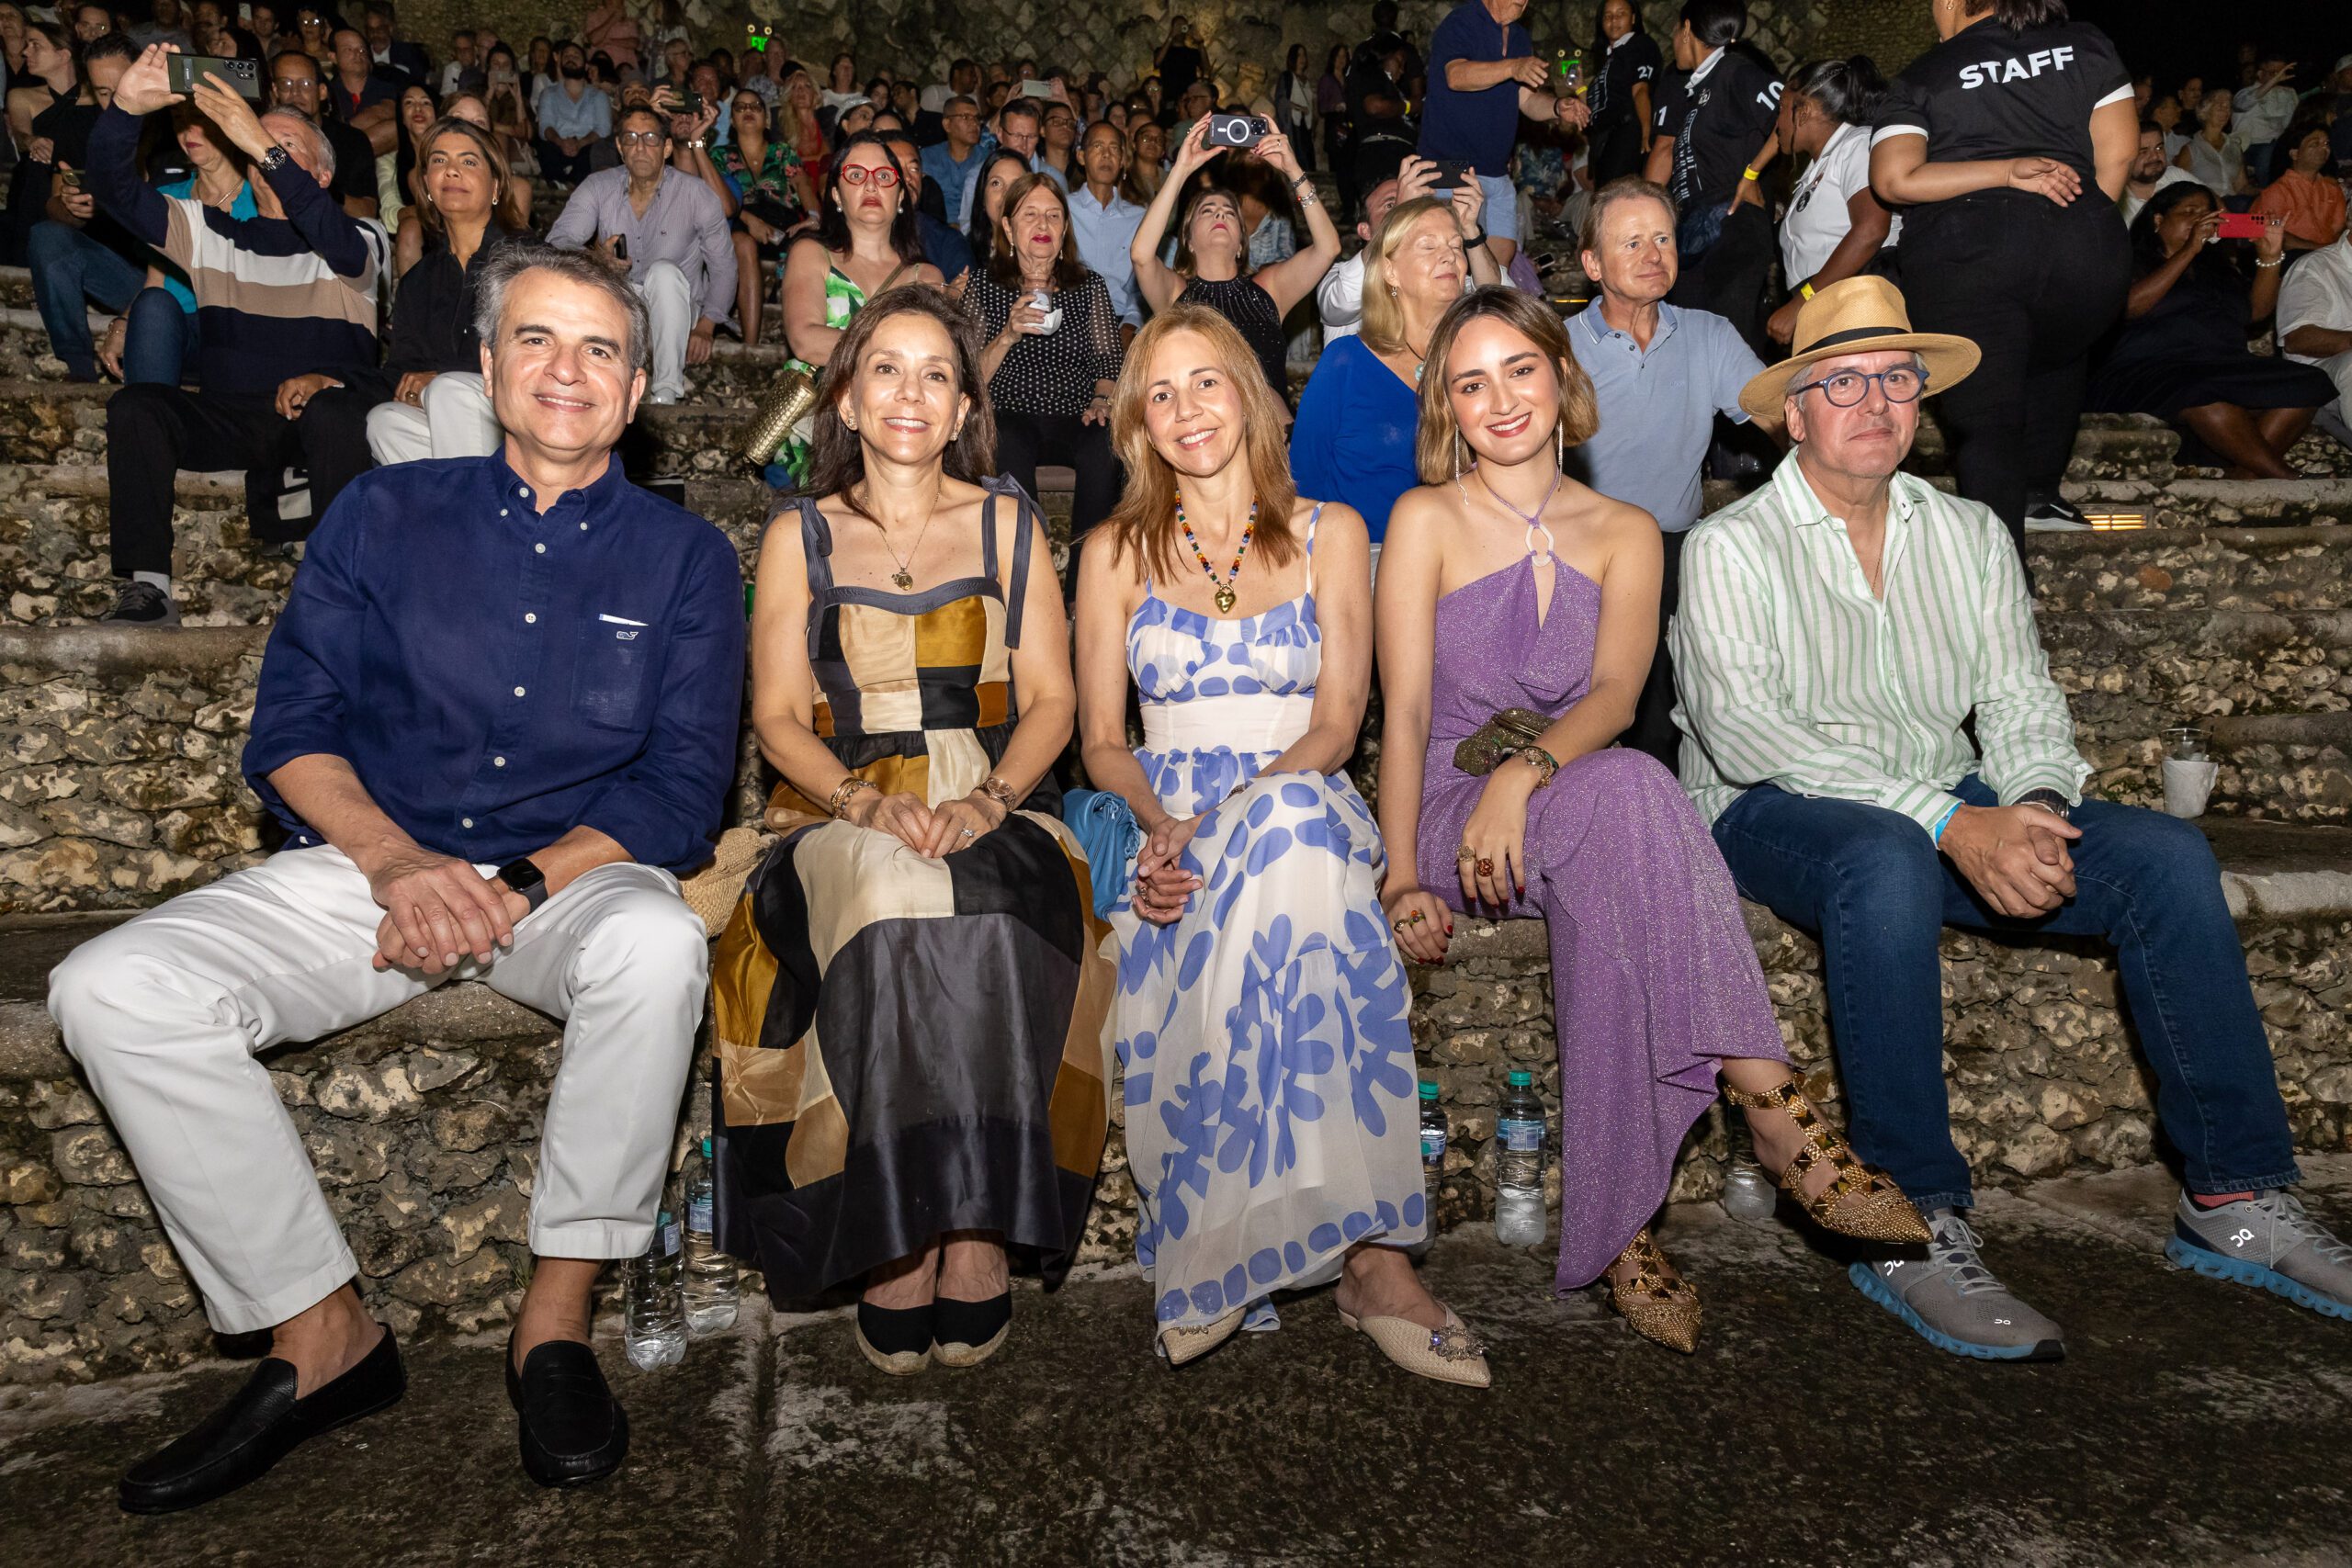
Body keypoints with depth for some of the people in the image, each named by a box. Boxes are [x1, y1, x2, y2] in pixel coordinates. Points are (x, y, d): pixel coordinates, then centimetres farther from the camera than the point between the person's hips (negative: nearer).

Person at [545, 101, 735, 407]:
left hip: (671, 314, -2)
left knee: (665, 271, -34)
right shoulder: (598, 187, -2)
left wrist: (705, 328, -13)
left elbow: (723, 266, -4)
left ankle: (666, 393, -31)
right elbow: (557, 241, -13)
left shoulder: (696, 194, -8)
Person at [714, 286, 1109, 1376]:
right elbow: (777, 716, 5)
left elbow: (1050, 700, 6)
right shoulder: (800, 537, 13)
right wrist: (868, 801, -14)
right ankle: (895, 1237, -24)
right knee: (889, 913, -34)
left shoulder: (1006, 524, 14)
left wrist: (988, 800, -14)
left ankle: (978, 1222, -23)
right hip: (844, 810, 0)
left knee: (986, 924, -34)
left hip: (994, 806, 0)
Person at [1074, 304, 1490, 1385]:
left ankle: (1217, 1258, -35)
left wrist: (1234, 814, -17)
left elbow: (1337, 721, 1)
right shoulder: (1117, 553, 15)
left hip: (1306, 802, 0)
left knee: (1285, 827, -38)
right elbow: (1100, 740, 8)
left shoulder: (1328, 533, 12)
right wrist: (1163, 822, -14)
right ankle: (1364, 1251, -35)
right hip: (1166, 822, 0)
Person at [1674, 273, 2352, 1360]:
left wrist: (2031, 808, -17)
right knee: (1888, 860, -37)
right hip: (1775, 816, -5)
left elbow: (2021, 701, 7)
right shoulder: (1732, 547, -4)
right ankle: (1914, 1227, -30)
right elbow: (1743, 729, -18)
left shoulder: (1969, 534, 14)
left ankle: (2235, 1199, -6)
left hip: (1950, 810, 6)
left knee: (2166, 854, -15)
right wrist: (1953, 824, -26)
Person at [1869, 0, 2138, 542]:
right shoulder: (2086, 45, 17)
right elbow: (2117, 151, 9)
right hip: (2083, 251, 3)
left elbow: (1894, 180, -7)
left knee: (1983, 424, -1)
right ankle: (2038, 492, 33)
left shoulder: (1921, 79, 9)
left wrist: (2005, 171, -2)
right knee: (2058, 360, 34)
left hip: (1961, 251, -3)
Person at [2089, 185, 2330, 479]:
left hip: (2227, 372, 7)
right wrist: (2189, 250, -8)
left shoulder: (2214, 265, 31)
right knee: (2202, 394, -41)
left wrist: (2270, 257, 8)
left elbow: (2257, 311, 22)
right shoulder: (2132, 260, 12)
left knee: (2308, 386, -20)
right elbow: (2129, 306, -9)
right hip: (2149, 373, -7)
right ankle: (2285, 478, -33)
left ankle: (2244, 475, -34)